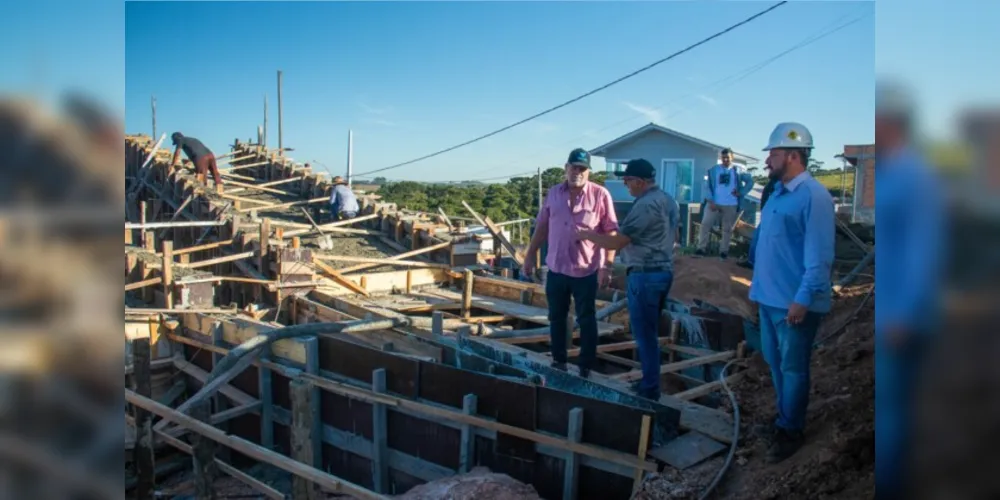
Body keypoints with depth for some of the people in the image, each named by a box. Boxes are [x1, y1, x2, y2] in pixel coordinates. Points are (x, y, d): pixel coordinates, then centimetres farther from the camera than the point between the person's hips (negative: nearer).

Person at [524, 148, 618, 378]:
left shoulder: (600, 195, -8)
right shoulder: (554, 193, 5)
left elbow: (611, 232, -9)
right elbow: (542, 227, 11)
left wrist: (607, 266, -15)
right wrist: (530, 255, 10)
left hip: (586, 270, -4)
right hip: (556, 268, 4)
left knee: (586, 320, 8)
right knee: (556, 318, 14)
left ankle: (586, 367, 19)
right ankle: (558, 361, 29)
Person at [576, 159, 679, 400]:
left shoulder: (644, 205, -20)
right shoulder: (669, 200, 10)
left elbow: (616, 242, -18)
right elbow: (673, 236, 22)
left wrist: (588, 235, -4)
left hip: (645, 275, -10)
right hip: (664, 271, 10)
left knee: (645, 335, 1)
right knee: (650, 332, 18)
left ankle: (649, 391, 10)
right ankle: (650, 384, 29)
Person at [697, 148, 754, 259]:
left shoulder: (739, 170, 2)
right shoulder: (713, 170, 3)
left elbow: (750, 181, 8)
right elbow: (707, 186, 0)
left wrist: (741, 193, -3)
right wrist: (710, 201, -9)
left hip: (731, 205, 0)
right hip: (714, 203, 0)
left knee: (727, 229, 7)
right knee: (705, 224, -5)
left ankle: (723, 250, 16)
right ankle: (701, 248, 1)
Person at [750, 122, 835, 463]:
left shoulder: (813, 196, -18)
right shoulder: (778, 193, 11)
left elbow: (819, 256, -22)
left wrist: (803, 299, -24)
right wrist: (759, 286, 19)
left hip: (794, 302, -9)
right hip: (770, 297, 9)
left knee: (793, 368, 5)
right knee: (775, 363, 20)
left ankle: (791, 432, 21)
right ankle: (784, 420, 37)